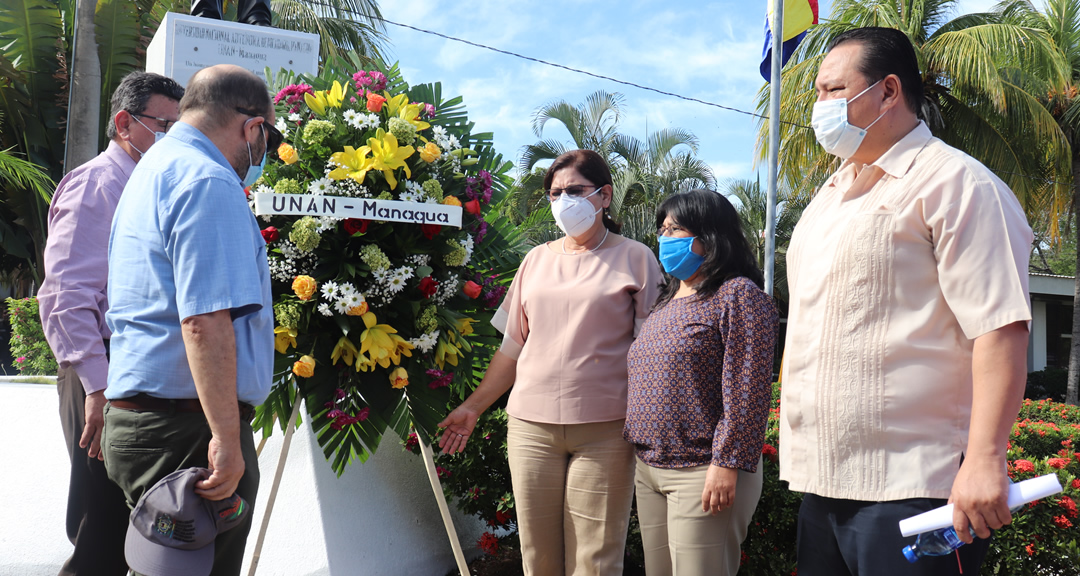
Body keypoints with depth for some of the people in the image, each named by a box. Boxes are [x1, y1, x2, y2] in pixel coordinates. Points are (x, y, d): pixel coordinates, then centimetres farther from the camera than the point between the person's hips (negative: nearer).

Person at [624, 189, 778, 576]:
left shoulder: (739, 295, -9)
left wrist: (726, 462, -21)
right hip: (649, 470, 8)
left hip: (701, 472, -8)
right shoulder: (667, 303, 18)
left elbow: (746, 390, -17)